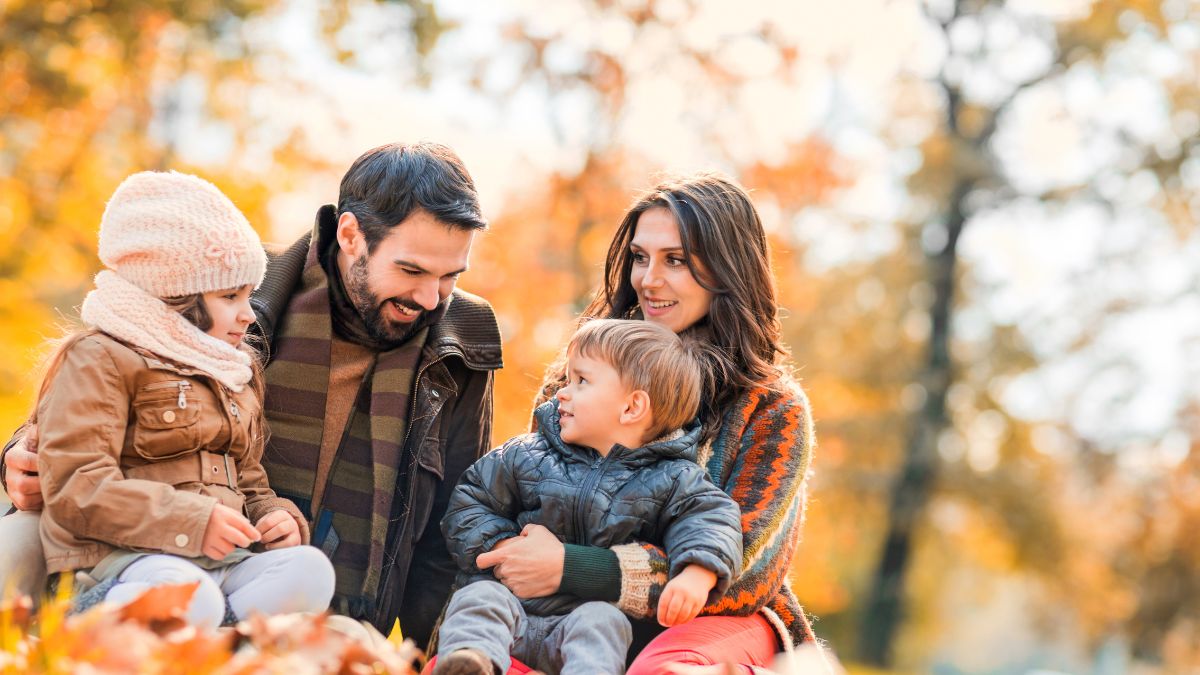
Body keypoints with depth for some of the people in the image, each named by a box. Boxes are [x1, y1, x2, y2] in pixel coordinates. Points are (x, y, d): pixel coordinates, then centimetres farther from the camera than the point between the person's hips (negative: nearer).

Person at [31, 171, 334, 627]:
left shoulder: (240, 373, 26)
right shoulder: (99, 359, 0)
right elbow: (74, 486, -12)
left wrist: (275, 516, 7)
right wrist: (191, 521, -20)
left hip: (223, 558, 7)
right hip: (125, 556, -7)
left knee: (309, 569, -24)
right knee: (187, 597, -40)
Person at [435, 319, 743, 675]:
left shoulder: (671, 481, 2)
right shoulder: (527, 457, 10)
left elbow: (712, 516, -6)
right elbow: (471, 500, 17)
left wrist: (697, 576, -26)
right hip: (519, 605, 3)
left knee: (601, 620, -33)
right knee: (479, 595, -25)